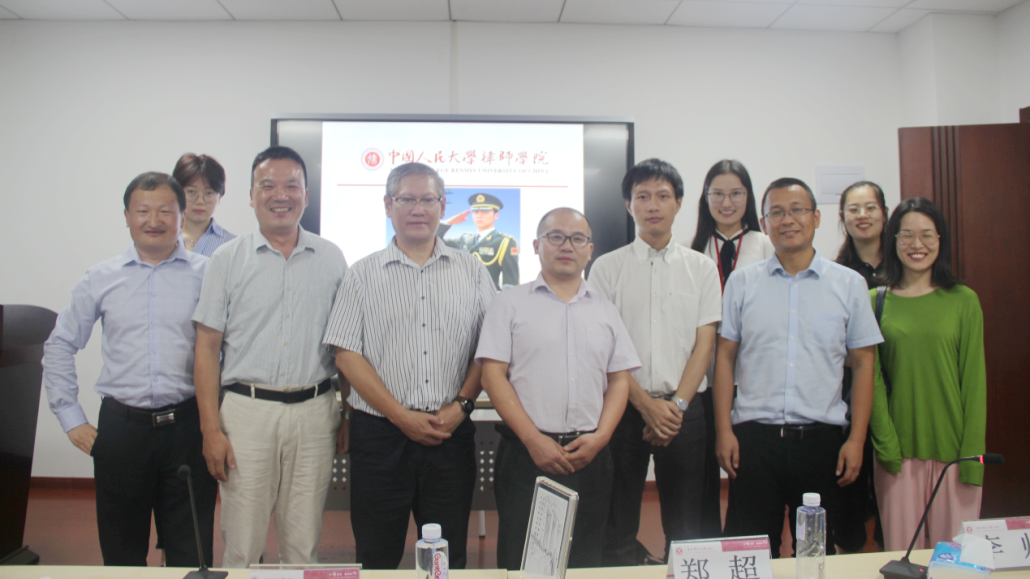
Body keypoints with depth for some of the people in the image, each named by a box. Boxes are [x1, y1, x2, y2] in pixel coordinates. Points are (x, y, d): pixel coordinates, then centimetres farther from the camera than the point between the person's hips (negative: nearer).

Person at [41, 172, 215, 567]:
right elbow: (59, 347, 14)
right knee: (122, 553, 14)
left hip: (188, 427, -2)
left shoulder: (206, 275, 0)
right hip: (121, 427, 2)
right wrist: (70, 418, 9)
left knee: (192, 555, 8)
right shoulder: (101, 279, 7)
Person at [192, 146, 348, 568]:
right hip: (247, 410, -1)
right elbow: (207, 348, 1)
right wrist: (211, 429, -6)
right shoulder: (228, 259, 3)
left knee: (304, 545, 11)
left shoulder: (331, 258, 7)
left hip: (314, 411, 1)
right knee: (241, 546, 5)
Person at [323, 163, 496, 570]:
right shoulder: (363, 275, 4)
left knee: (449, 557, 10)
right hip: (380, 433, -1)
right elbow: (347, 355, -3)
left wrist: (461, 405, -8)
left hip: (452, 433, 1)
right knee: (377, 558, 9)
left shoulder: (472, 272, 8)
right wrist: (402, 416, -10)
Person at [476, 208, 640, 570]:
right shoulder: (510, 303, 3)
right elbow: (493, 376, -4)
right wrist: (533, 439, -12)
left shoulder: (605, 310, 14)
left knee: (586, 563, 11)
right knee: (522, 565, 2)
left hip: (590, 456, 3)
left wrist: (599, 437, -5)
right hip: (527, 454, -3)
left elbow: (619, 380, 11)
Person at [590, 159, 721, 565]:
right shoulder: (607, 268, 3)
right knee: (618, 525, 6)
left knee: (685, 527, 9)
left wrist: (676, 404, -10)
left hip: (684, 409, 1)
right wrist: (647, 405, -11)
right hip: (624, 407, -1)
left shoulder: (701, 268, 8)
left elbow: (705, 344, 2)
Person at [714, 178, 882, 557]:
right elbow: (725, 357, 5)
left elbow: (863, 364, 5)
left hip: (821, 438, 1)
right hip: (754, 436, 0)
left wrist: (856, 440, -1)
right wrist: (724, 430, -2)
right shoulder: (741, 282, 5)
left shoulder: (849, 284, 5)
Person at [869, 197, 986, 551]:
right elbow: (872, 379, 0)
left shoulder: (964, 300, 1)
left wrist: (972, 456, -5)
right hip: (899, 452, 0)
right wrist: (887, 446, -7)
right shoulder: (876, 301, 2)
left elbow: (974, 380, 0)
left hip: (952, 449, 0)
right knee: (901, 553, 7)